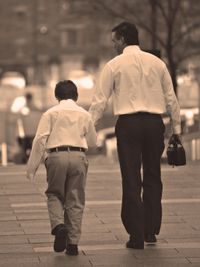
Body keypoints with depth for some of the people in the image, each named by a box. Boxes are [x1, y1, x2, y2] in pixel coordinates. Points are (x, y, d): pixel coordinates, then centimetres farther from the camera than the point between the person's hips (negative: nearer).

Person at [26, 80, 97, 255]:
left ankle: (58, 226, -13)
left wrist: (32, 167, 2)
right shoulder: (84, 114, 13)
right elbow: (92, 142, 23)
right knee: (75, 200, 7)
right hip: (78, 157, 2)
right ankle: (73, 243, 5)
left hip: (56, 156, -2)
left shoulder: (51, 113, 6)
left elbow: (40, 140, -1)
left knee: (54, 195, 14)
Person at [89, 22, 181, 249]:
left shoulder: (115, 65, 1)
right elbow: (171, 98, 12)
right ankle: (151, 231, 16)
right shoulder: (157, 63, 10)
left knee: (131, 180, 1)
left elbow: (99, 101, -1)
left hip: (128, 124, -3)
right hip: (155, 122, 3)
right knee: (152, 177, 14)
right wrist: (176, 128, 18)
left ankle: (136, 235, 0)